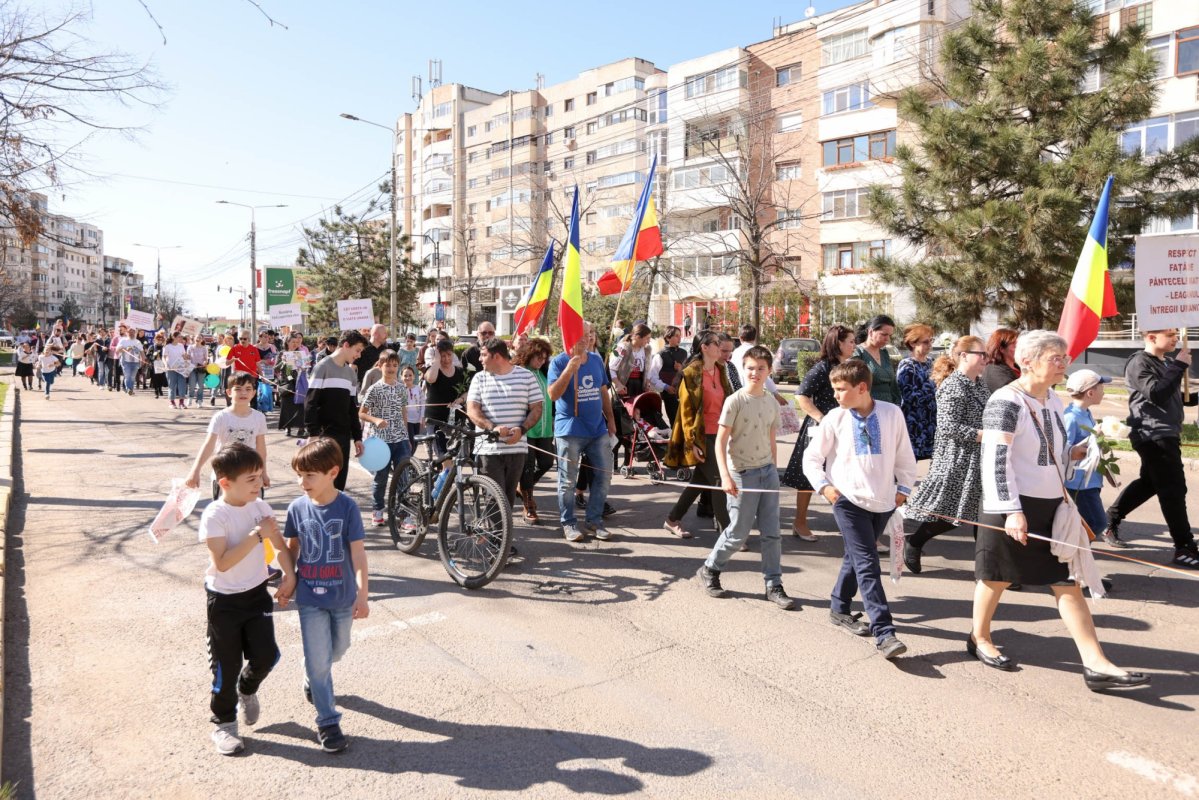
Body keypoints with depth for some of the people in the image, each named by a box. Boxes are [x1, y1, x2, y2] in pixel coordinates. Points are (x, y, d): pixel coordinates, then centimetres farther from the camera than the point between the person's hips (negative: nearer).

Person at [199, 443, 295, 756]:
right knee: (227, 665, 6)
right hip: (224, 600, -4)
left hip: (257, 593, 4)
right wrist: (256, 535, -29)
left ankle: (247, 690, 35)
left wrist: (289, 576, -5)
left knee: (266, 655, 2)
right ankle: (223, 722, 28)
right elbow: (222, 562, -26)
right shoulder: (214, 515, -20)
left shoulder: (260, 507, -4)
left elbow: (280, 544, 6)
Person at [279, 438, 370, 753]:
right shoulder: (297, 507, -7)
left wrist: (363, 595, -15)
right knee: (318, 658, 1)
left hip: (343, 596, 0)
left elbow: (358, 554, -14)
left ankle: (314, 679, 52)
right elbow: (292, 548, 7)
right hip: (310, 597, 0)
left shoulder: (347, 507, -15)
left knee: (337, 649, 20)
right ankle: (328, 721, 14)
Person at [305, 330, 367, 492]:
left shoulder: (351, 372, 15)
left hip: (343, 436, 7)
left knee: (340, 480, 8)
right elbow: (310, 403, -11)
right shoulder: (324, 367, -6)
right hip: (325, 435, -7)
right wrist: (314, 434, -17)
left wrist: (357, 436, 14)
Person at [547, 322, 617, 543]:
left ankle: (594, 519, 21)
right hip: (570, 431, -5)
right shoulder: (559, 362, -6)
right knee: (568, 480, 2)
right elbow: (553, 394, -16)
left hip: (598, 429, 5)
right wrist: (569, 369, -24)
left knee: (603, 475, 7)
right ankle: (568, 523, 16)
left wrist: (610, 419, 12)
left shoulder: (596, 360, 10)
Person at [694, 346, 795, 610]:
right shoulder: (735, 401, -11)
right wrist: (725, 477, -21)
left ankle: (774, 585, 17)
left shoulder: (772, 403, 6)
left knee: (771, 531, 7)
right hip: (742, 473, -5)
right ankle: (709, 570, 24)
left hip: (768, 472, 5)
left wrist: (774, 471, 15)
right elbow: (720, 441, -13)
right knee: (738, 532, 3)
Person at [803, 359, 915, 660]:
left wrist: (904, 487, 9)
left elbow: (904, 455, 10)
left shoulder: (892, 414, -2)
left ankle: (839, 608, 36)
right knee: (867, 565, -9)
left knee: (856, 559, 17)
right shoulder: (834, 419, -4)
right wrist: (823, 486, -7)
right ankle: (884, 634, -10)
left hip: (883, 501, 3)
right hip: (848, 500, -3)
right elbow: (811, 459, 4)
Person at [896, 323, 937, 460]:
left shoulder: (928, 363, 13)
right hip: (913, 426, -7)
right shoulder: (906, 366, -7)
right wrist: (931, 383, -16)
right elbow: (910, 397, -17)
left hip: (930, 424, 7)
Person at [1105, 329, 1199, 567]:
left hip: (1166, 433, 10)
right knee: (1173, 489, -7)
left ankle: (1111, 520, 30)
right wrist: (1179, 366, -22)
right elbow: (1156, 394, -25)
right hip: (1153, 435, -10)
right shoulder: (1139, 363, -12)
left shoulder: (1167, 362, 15)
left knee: (1149, 482, 18)